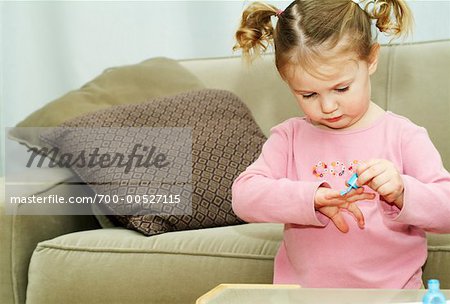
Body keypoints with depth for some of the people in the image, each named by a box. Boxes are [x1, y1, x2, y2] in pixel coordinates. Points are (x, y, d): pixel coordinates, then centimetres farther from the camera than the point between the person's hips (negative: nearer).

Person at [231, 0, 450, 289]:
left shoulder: (404, 136, 0)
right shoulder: (290, 137, 6)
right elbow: (244, 195, -8)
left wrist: (402, 194, -25)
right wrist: (311, 198, -23)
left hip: (390, 289, 0)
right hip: (303, 291, 0)